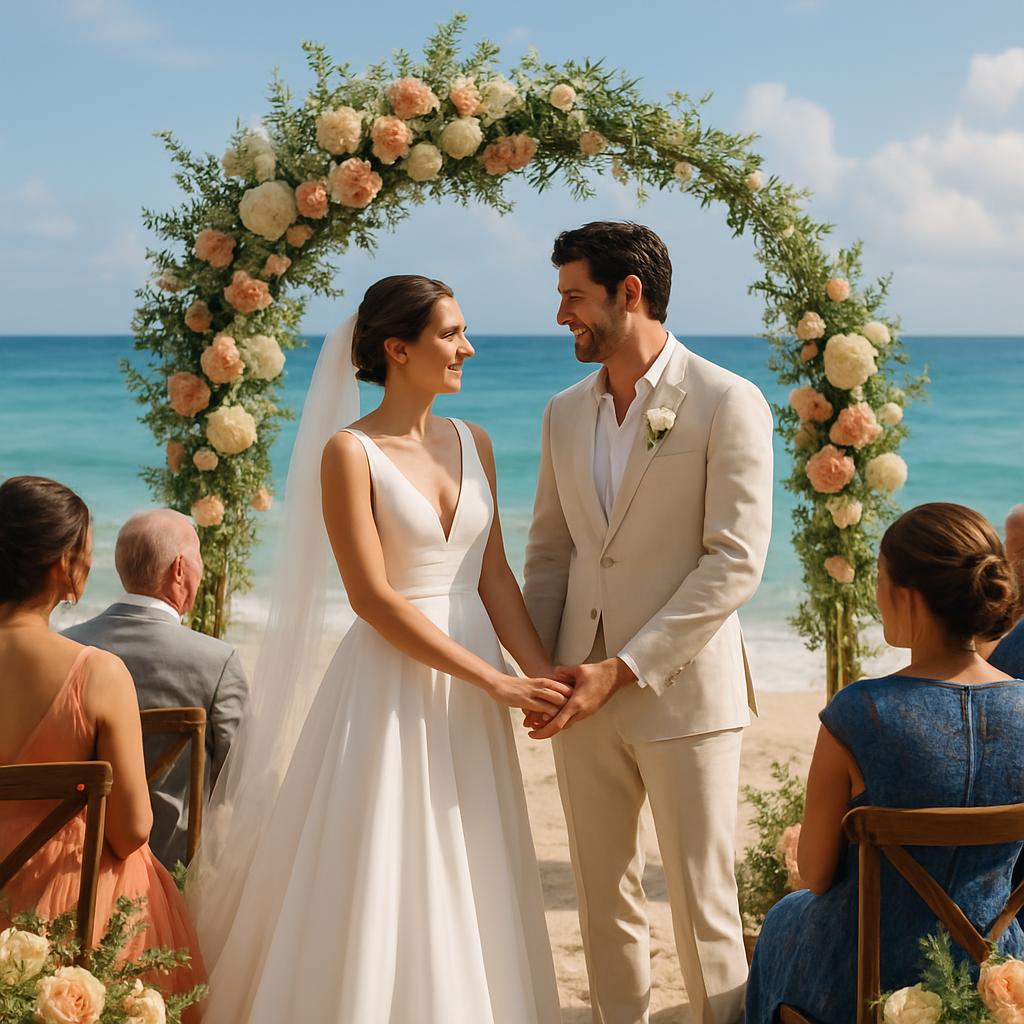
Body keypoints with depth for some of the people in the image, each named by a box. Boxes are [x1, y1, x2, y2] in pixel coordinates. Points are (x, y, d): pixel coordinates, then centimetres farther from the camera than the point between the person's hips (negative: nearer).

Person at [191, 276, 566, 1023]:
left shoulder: (471, 442, 8)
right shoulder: (351, 453, -10)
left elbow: (493, 575, 7)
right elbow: (374, 598, -15)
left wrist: (541, 671, -7)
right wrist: (495, 682, -17)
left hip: (470, 683, 6)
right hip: (391, 685, -6)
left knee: (466, 882, 12)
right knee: (382, 880, 2)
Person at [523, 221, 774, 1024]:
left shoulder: (727, 403, -8)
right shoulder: (566, 413, 11)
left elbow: (735, 563, -14)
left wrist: (623, 669, -18)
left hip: (682, 690, -5)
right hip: (582, 690, 6)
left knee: (703, 904, 1)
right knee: (603, 897, 12)